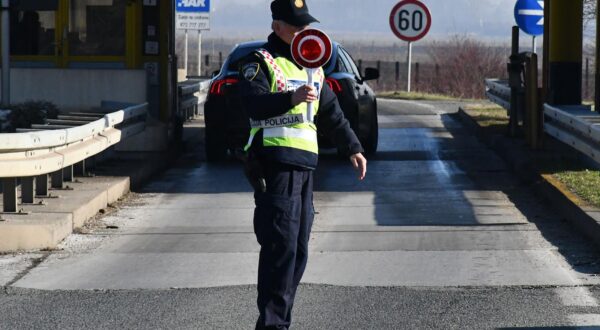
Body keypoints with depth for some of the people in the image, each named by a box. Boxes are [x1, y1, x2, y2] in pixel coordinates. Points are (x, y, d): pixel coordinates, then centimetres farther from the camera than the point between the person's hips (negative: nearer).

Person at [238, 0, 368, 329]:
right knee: (281, 248, -14)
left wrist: (352, 148, 27)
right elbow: (253, 102, -21)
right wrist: (291, 98, -36)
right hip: (274, 164, -8)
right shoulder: (260, 62, -2)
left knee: (298, 251, 8)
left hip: (304, 166, 8)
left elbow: (332, 113, 31)